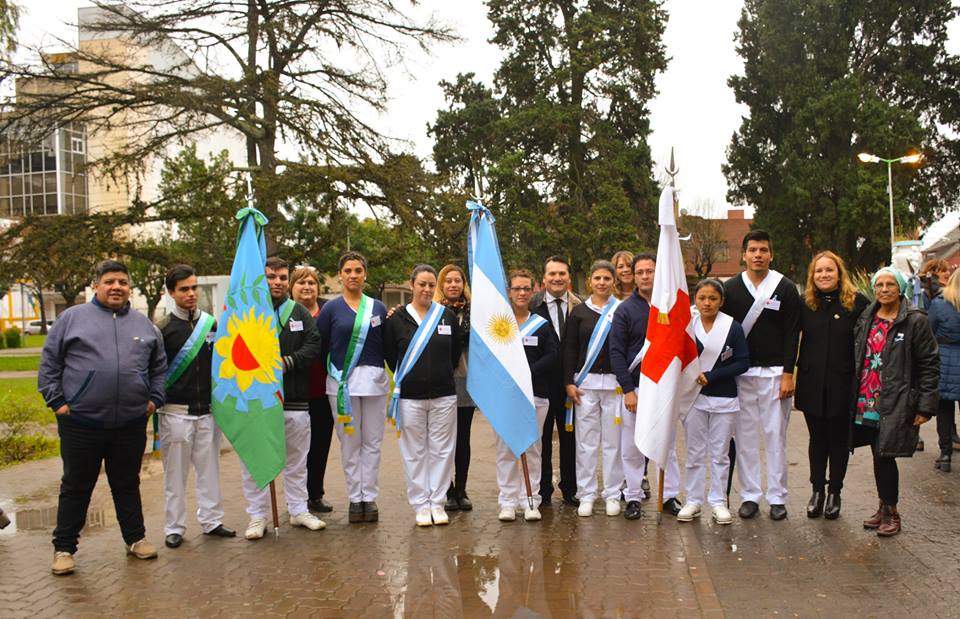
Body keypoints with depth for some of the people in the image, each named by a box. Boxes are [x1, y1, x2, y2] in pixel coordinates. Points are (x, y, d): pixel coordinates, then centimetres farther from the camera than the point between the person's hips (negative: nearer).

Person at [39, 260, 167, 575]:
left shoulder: (143, 324, 11)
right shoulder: (72, 318, 1)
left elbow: (159, 366, 19)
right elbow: (49, 363, 2)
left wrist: (154, 398, 9)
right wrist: (57, 401, -4)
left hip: (131, 424, 3)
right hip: (80, 423, -2)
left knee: (128, 485, 15)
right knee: (75, 488, 8)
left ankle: (136, 538, 27)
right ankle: (64, 548, 19)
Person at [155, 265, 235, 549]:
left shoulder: (212, 324, 8)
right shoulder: (163, 329, -2)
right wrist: (156, 402, -5)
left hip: (208, 410, 3)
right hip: (176, 412, -3)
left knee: (209, 469, 7)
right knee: (175, 472, 4)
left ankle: (211, 520, 18)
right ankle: (174, 527, 14)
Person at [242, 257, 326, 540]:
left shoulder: (300, 313, 9)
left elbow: (314, 346, 1)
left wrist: (288, 362, -13)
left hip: (294, 400, 3)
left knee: (296, 460, 13)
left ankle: (299, 510, 27)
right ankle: (257, 516, 16)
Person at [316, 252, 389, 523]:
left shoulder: (378, 308, 10)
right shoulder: (331, 309, 3)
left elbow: (387, 346, 10)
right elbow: (319, 347, 4)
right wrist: (328, 371, -1)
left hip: (374, 380, 2)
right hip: (343, 381, -2)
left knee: (372, 441, 4)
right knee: (350, 442, 3)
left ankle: (369, 496, 12)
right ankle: (355, 497, 12)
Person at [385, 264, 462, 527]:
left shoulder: (448, 316, 5)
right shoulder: (397, 318, 0)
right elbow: (389, 355, 6)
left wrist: (441, 376, 11)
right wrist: (407, 378, 8)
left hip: (443, 395, 1)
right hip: (410, 396, -1)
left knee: (442, 450, 5)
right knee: (415, 452, 4)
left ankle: (438, 502, 15)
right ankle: (421, 504, 13)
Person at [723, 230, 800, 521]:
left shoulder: (786, 289, 2)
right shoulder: (731, 288, 6)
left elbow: (792, 334, -1)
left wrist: (787, 374, -7)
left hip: (774, 373, -1)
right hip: (740, 374, 2)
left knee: (775, 435, 2)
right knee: (745, 436, 5)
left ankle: (777, 497, 11)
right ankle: (749, 496, 13)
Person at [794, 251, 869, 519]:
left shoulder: (857, 303, -4)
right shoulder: (805, 303, 3)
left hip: (843, 384, -2)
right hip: (811, 384, 2)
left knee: (838, 439, 9)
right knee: (817, 438, 11)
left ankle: (834, 492, 20)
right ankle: (817, 490, 21)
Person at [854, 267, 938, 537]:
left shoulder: (915, 321, -5)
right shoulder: (865, 318, 10)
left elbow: (930, 365, -5)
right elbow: (855, 358, 15)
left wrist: (925, 406, -8)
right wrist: (852, 397, 10)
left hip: (894, 406, -4)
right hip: (865, 403, 5)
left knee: (885, 457, -3)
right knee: (879, 457, 10)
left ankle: (891, 512, 14)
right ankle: (884, 508, 24)